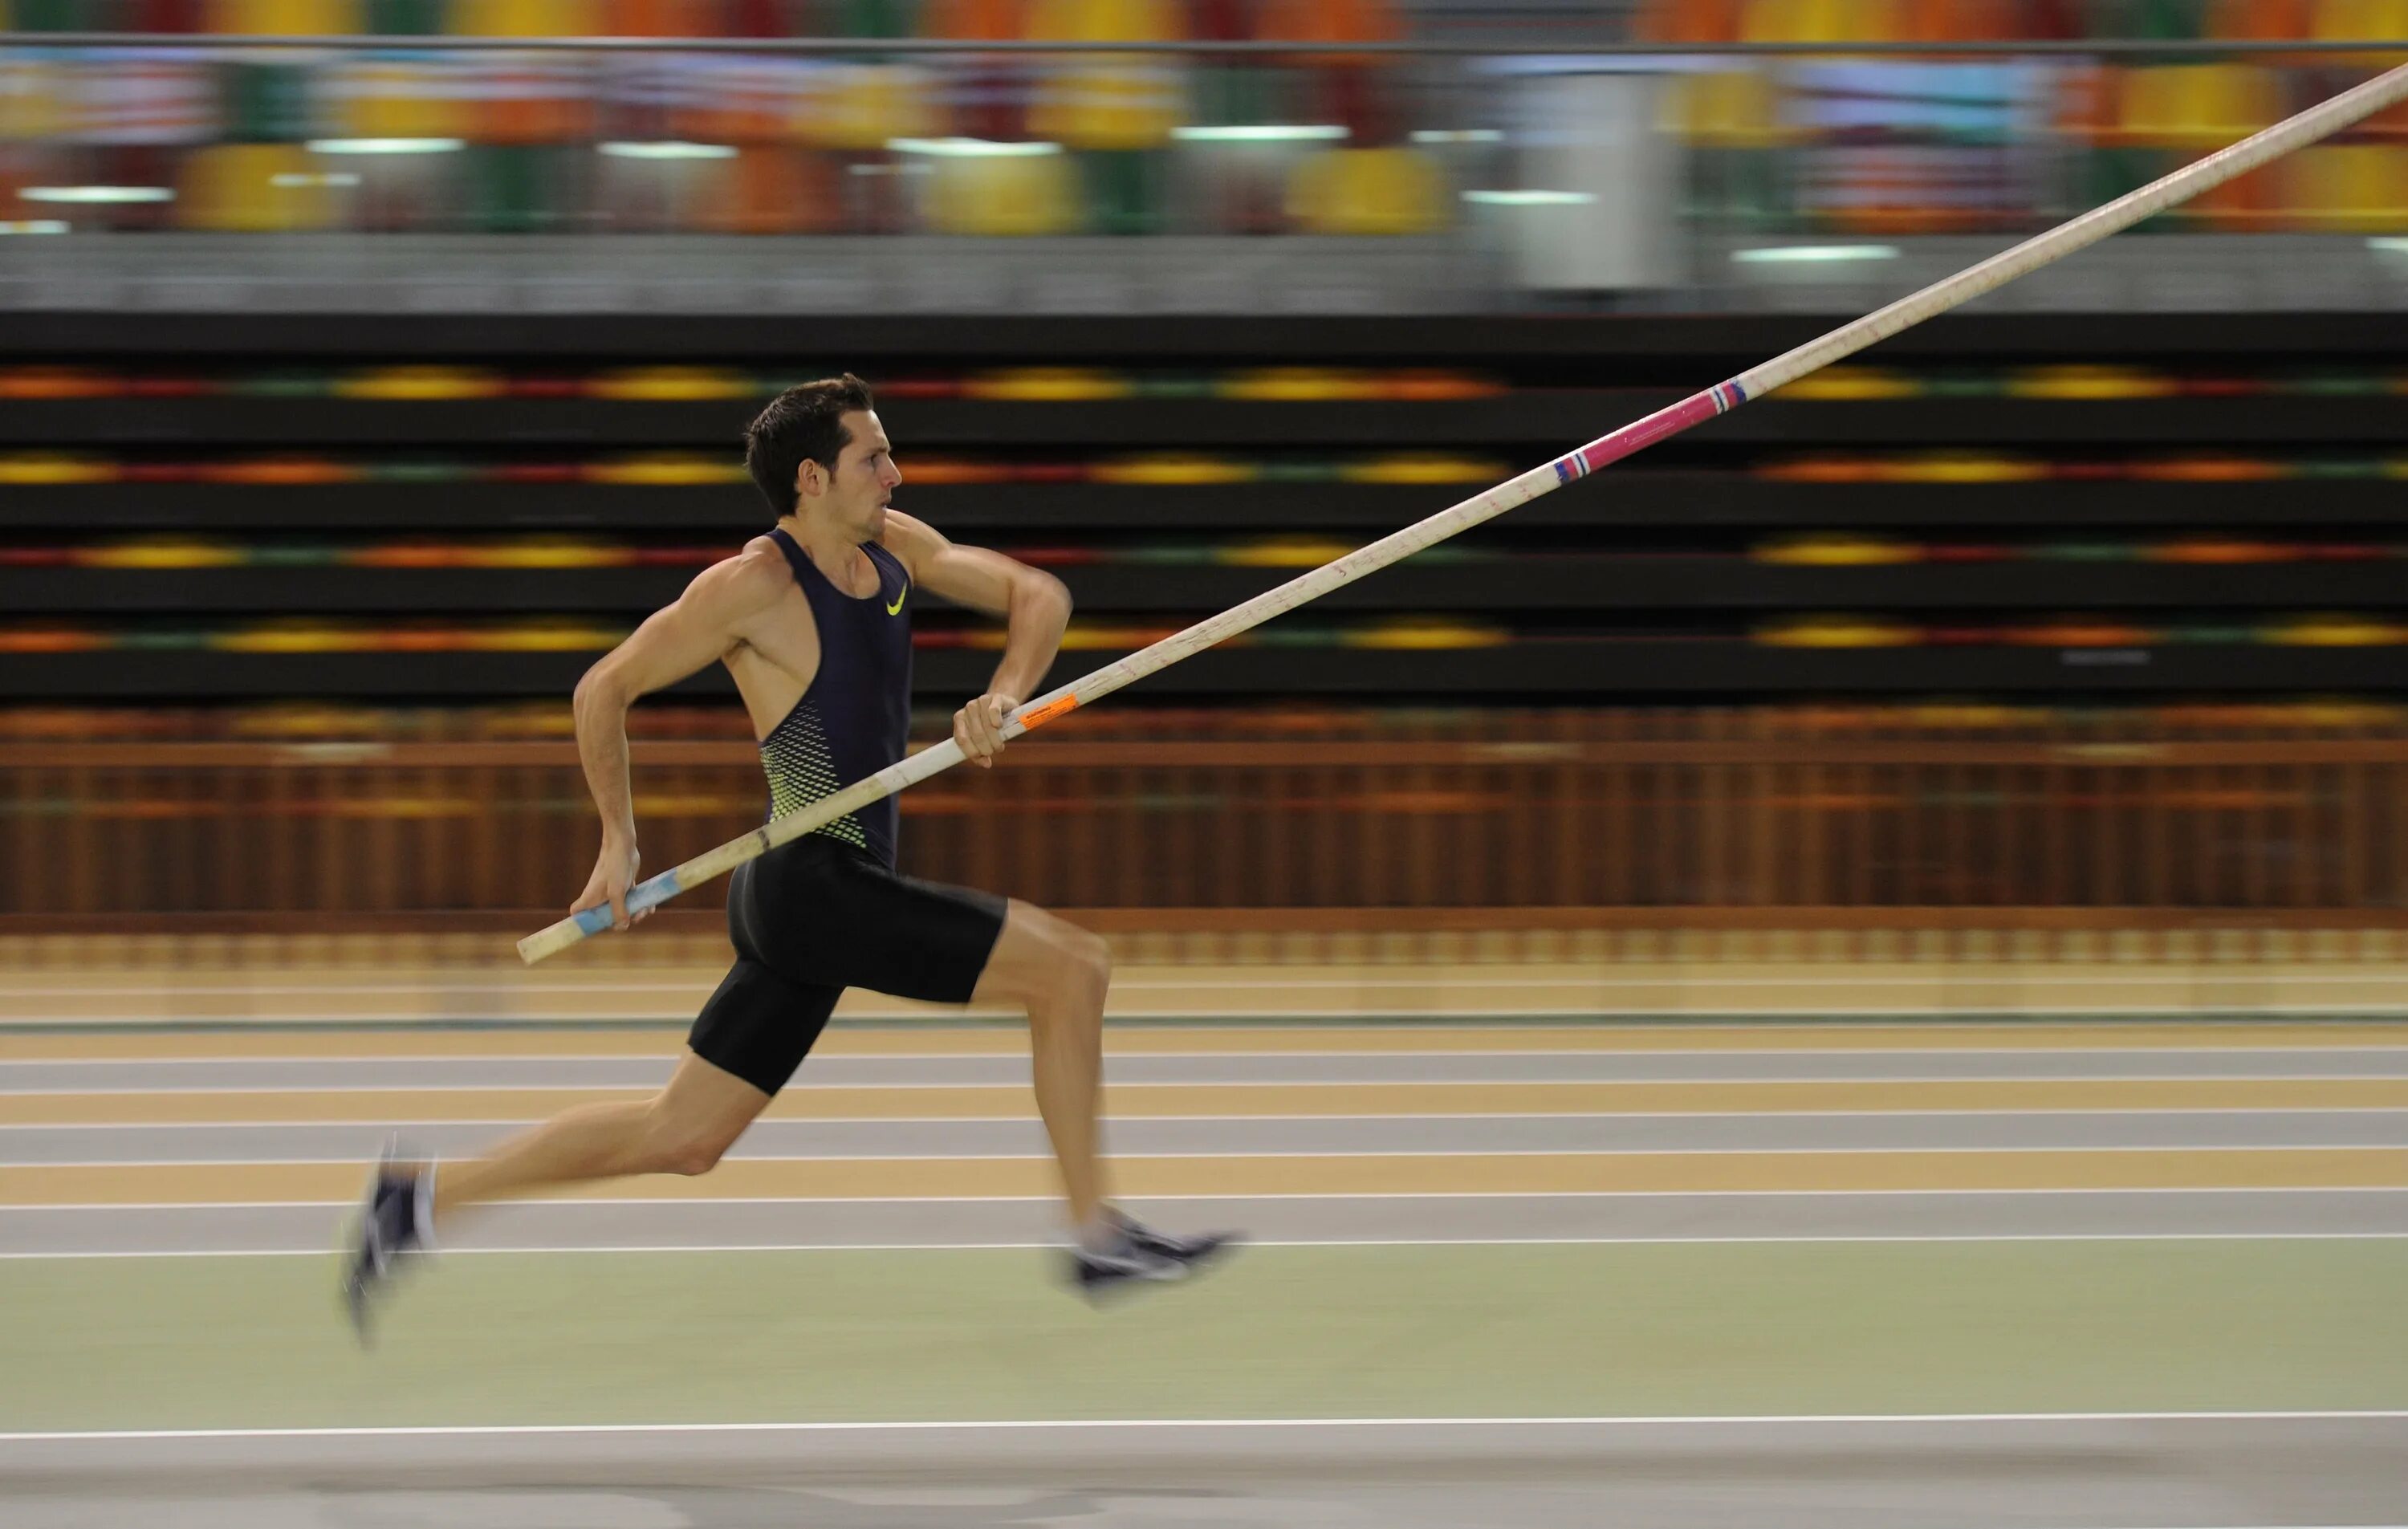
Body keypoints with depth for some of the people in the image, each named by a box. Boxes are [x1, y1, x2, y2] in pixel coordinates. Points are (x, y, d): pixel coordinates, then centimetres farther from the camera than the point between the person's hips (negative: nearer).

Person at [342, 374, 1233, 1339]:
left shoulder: (892, 546, 10)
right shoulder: (755, 587, -13)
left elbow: (1035, 594, 13)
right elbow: (605, 690, -5)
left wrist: (1005, 696, -7)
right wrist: (619, 844, 0)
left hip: (830, 894, 9)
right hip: (817, 887, -9)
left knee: (681, 1137, 11)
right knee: (1072, 967, -10)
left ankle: (424, 1197, 15)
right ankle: (1098, 1238, -5)